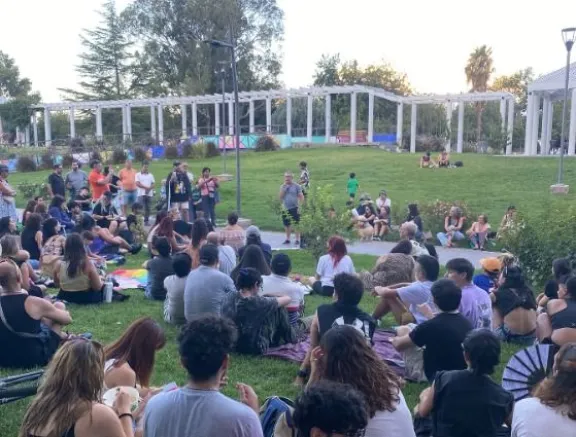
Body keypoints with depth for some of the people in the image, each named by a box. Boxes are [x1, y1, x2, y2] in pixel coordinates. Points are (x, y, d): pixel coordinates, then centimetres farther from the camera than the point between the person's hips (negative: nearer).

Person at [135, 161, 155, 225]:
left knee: (148, 208, 6)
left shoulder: (150, 175, 13)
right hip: (141, 194, -3)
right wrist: (146, 187, -12)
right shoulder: (138, 174, 3)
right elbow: (137, 184, -7)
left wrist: (149, 188, -13)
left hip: (149, 194, 3)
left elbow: (153, 184, 8)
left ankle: (147, 220, 12)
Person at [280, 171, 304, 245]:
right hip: (285, 209, 4)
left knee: (296, 224, -1)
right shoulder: (282, 186, 8)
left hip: (294, 208, -4)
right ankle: (287, 239, 22)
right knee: (287, 224, 10)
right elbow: (280, 197, -1)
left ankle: (297, 239, 5)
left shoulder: (296, 186, -3)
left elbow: (301, 197, -4)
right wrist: (284, 188, -10)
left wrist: (299, 206, -12)